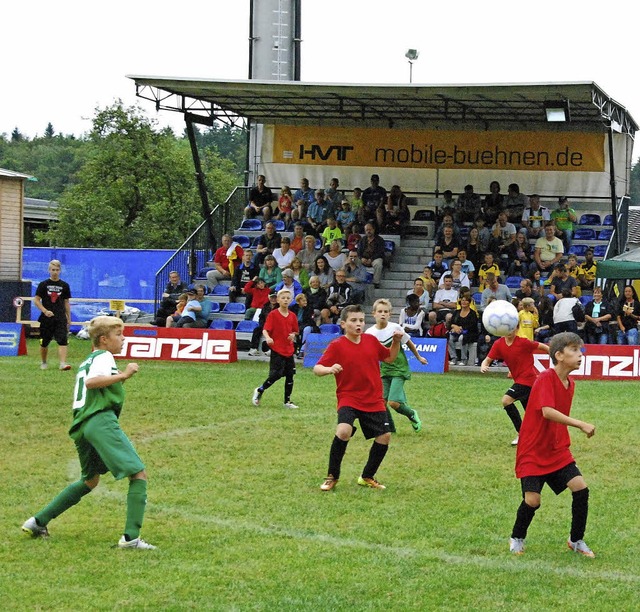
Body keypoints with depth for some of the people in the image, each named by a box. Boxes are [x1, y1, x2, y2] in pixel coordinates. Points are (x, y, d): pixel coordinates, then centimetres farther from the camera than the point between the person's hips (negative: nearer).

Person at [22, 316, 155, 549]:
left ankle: (38, 522, 26)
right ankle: (131, 537, -21)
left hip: (81, 426, 10)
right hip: (101, 421, -10)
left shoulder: (86, 362, 27)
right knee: (138, 475, -10)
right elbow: (91, 381, -19)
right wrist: (122, 375, -17)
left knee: (90, 481, 27)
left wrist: (116, 380, 24)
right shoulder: (104, 357, -1)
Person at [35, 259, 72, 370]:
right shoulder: (43, 285, 1)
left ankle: (62, 363, -23)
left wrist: (69, 318, 11)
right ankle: (43, 362, 28)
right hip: (46, 318, -1)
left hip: (61, 318, 1)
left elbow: (66, 302, 13)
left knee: (63, 341, -15)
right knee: (44, 342, 9)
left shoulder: (64, 285, 7)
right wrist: (45, 311, -15)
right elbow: (36, 300, 0)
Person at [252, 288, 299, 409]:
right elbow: (265, 330, -13)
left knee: (290, 375, 6)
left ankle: (287, 401, 15)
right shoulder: (273, 315, -7)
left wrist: (293, 335, -3)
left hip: (289, 351, 5)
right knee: (276, 374, -10)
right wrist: (268, 338, -34)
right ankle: (259, 390, 13)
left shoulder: (292, 316, 8)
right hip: (277, 350, -5)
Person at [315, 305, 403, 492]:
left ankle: (367, 477, 25)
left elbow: (389, 358, 20)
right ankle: (332, 477, -8)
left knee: (384, 436, 3)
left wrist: (396, 342, 2)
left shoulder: (372, 340, 4)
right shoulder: (337, 346, -9)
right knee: (343, 431, -27)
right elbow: (317, 368, -12)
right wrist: (329, 369, -34)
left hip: (374, 400, 5)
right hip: (348, 398, -5)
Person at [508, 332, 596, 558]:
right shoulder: (546, 378, -19)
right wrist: (581, 425, -36)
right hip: (533, 452, -7)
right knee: (532, 500, -12)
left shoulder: (570, 384, 5)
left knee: (581, 488, -8)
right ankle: (517, 539, 17)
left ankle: (576, 541, 10)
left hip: (557, 451, 7)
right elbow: (547, 412, -33)